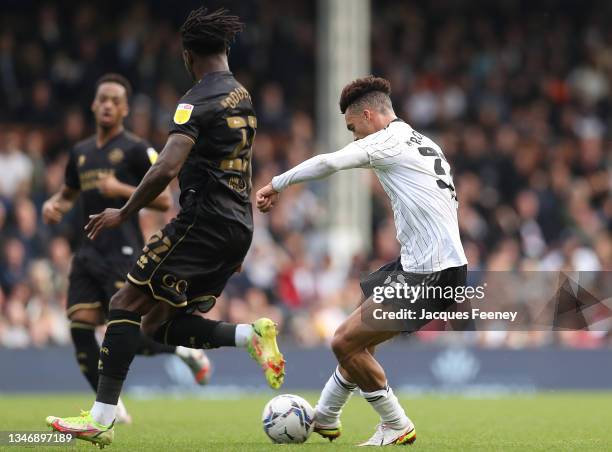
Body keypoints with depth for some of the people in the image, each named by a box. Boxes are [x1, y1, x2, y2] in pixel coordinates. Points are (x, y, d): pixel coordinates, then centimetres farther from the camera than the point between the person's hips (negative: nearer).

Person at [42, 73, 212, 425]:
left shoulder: (137, 150, -4)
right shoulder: (81, 152, 16)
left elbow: (164, 201, -7)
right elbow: (69, 194, 31)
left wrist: (122, 189, -18)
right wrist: (54, 206, 8)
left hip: (123, 253, -6)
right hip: (89, 252, 6)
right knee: (80, 328, -7)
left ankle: (188, 352, 18)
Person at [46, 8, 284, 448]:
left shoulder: (198, 100, -10)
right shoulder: (243, 98, 18)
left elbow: (167, 169, -22)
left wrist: (124, 213, -11)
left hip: (202, 221, -8)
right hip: (239, 227, 8)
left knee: (127, 305, -7)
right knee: (165, 325, 12)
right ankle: (251, 334, -5)